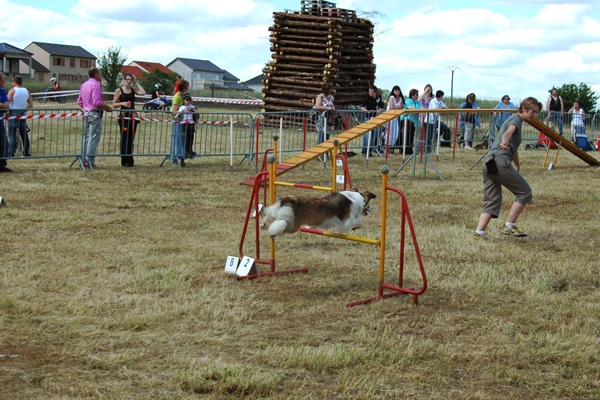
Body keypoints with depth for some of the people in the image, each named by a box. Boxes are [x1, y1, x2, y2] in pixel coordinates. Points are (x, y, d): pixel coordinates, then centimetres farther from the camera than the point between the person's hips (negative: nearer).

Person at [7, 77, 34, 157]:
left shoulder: (12, 91, -5)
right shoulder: (27, 91, 11)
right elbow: (31, 105, 8)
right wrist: (24, 109, 14)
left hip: (13, 112, -5)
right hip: (22, 113, 5)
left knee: (12, 134, -4)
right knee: (24, 134, 11)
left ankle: (11, 153, -7)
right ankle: (27, 153, 14)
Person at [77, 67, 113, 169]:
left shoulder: (84, 85, 14)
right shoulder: (95, 85, -13)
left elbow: (79, 101, 15)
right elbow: (96, 102, -21)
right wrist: (107, 107, -10)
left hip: (86, 113, 9)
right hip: (95, 114, -9)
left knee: (87, 137, 14)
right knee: (94, 138, -5)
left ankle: (85, 160, 15)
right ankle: (90, 161, -6)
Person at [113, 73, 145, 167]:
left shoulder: (133, 89, 12)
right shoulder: (119, 90, 1)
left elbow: (143, 93, -7)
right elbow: (114, 104, 0)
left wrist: (137, 83, 0)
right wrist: (122, 103, -17)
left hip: (132, 115, 4)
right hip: (123, 115, -4)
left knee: (131, 139, 7)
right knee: (124, 139, -5)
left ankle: (130, 161, 13)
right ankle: (124, 161, 0)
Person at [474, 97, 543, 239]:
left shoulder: (515, 119, 29)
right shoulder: (516, 118, 0)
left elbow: (514, 147, 44)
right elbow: (509, 131, -25)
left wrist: (517, 166, 56)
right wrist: (504, 142, -47)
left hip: (488, 162, 9)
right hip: (500, 161, -9)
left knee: (492, 201, 6)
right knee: (524, 192, 0)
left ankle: (479, 232, -5)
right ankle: (509, 225, -3)